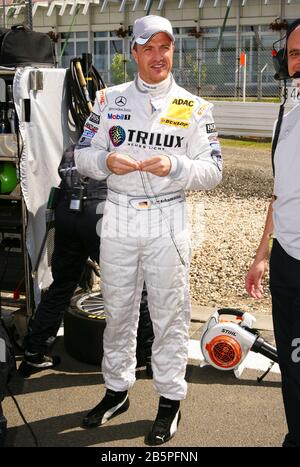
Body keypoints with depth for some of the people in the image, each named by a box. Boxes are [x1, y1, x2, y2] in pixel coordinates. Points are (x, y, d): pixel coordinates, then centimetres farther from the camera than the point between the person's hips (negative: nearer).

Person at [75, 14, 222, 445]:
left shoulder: (194, 108, 0)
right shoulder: (110, 99, 6)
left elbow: (213, 171, -4)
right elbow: (82, 154, 7)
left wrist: (175, 165, -22)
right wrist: (106, 160, -15)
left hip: (168, 221, -2)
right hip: (118, 217, 3)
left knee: (170, 314, 5)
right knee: (117, 310, 13)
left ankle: (170, 400, 22)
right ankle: (117, 390, 32)